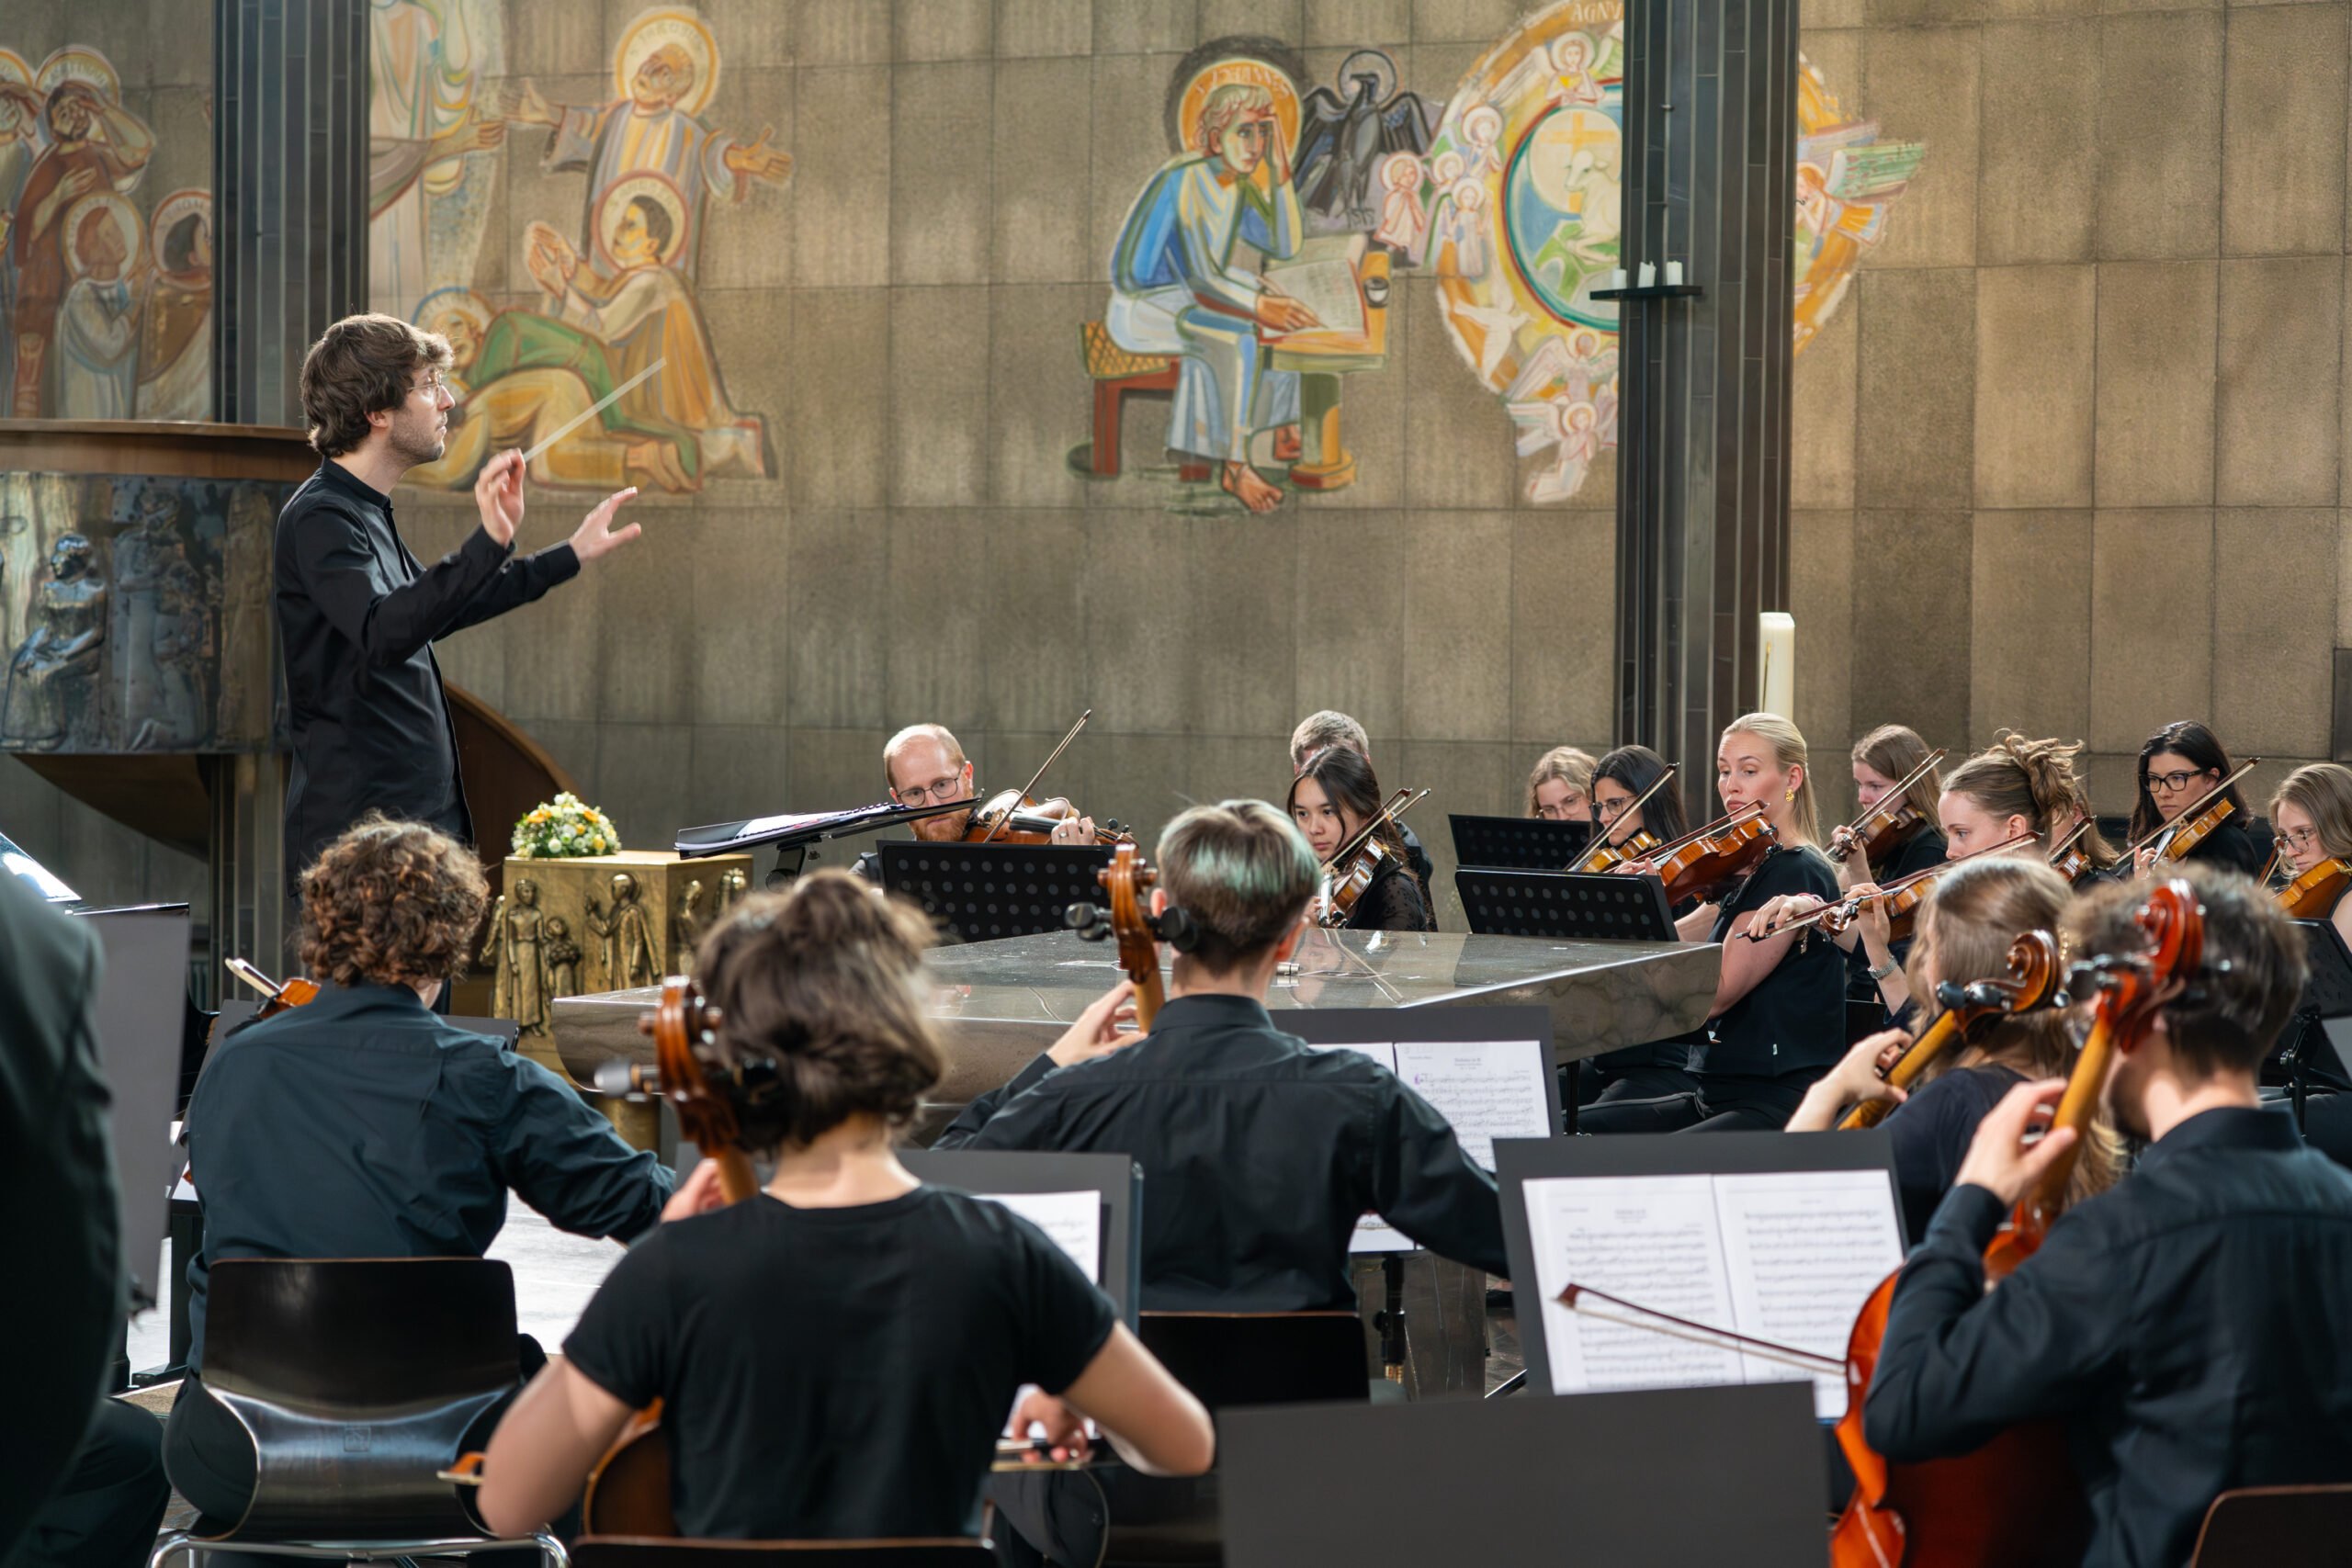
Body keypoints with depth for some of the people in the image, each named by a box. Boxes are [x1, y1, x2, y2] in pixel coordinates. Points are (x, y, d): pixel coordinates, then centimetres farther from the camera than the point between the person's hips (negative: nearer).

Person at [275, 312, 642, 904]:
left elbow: (436, 611, 33)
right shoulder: (320, 518, -13)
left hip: (415, 821, 10)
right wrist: (487, 546, -39)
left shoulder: (366, 514, 19)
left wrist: (569, 555, 36)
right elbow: (383, 634, -30)